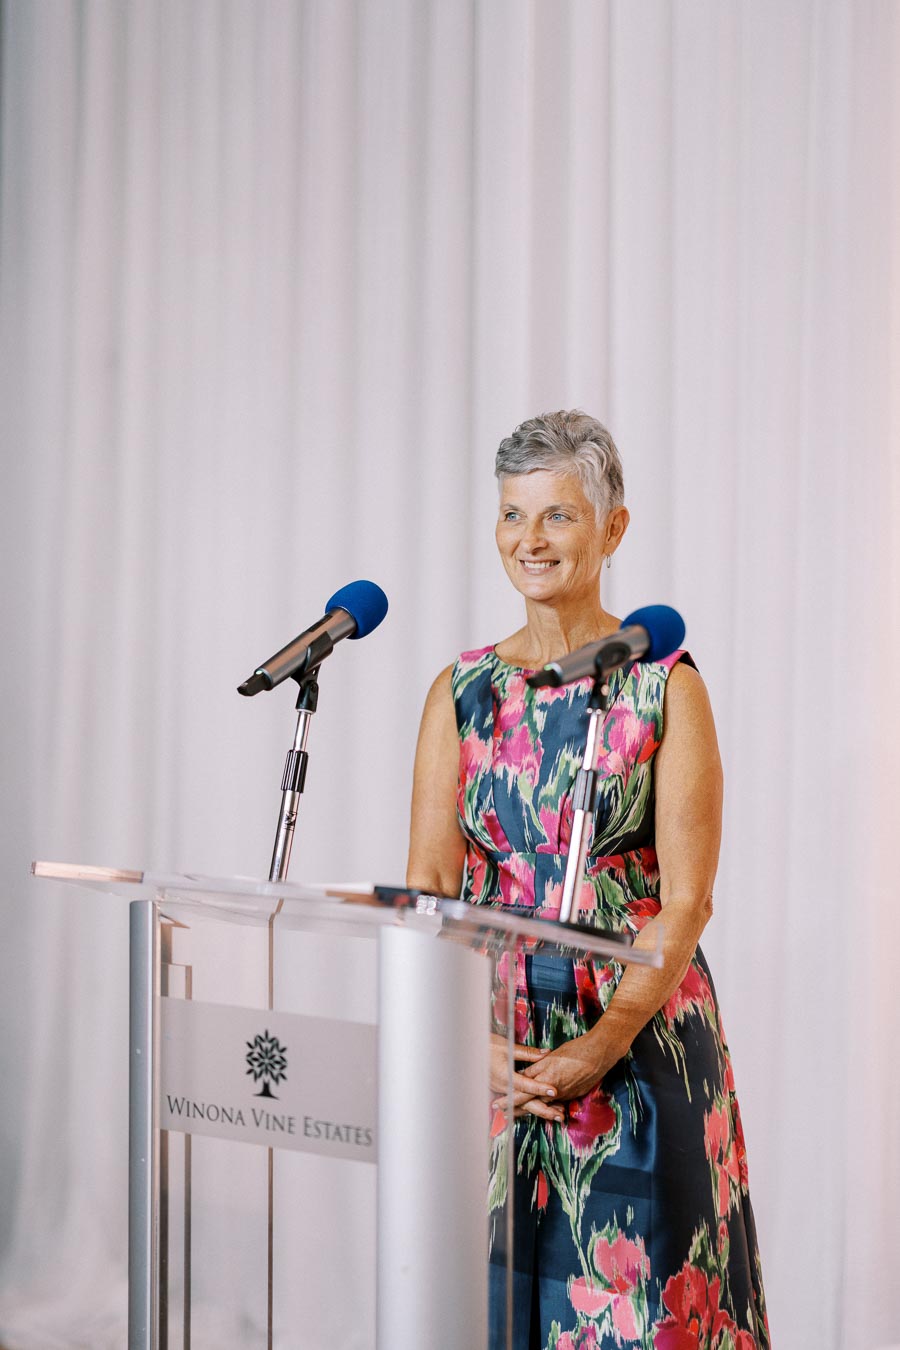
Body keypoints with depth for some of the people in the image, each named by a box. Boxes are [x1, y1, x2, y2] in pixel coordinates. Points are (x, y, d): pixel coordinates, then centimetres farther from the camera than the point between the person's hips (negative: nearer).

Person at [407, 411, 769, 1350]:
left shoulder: (664, 686, -3)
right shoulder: (462, 692, 7)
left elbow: (686, 900, -8)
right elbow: (428, 885, 2)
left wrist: (605, 1042, -18)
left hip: (637, 1039, -3)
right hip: (486, 1050, 3)